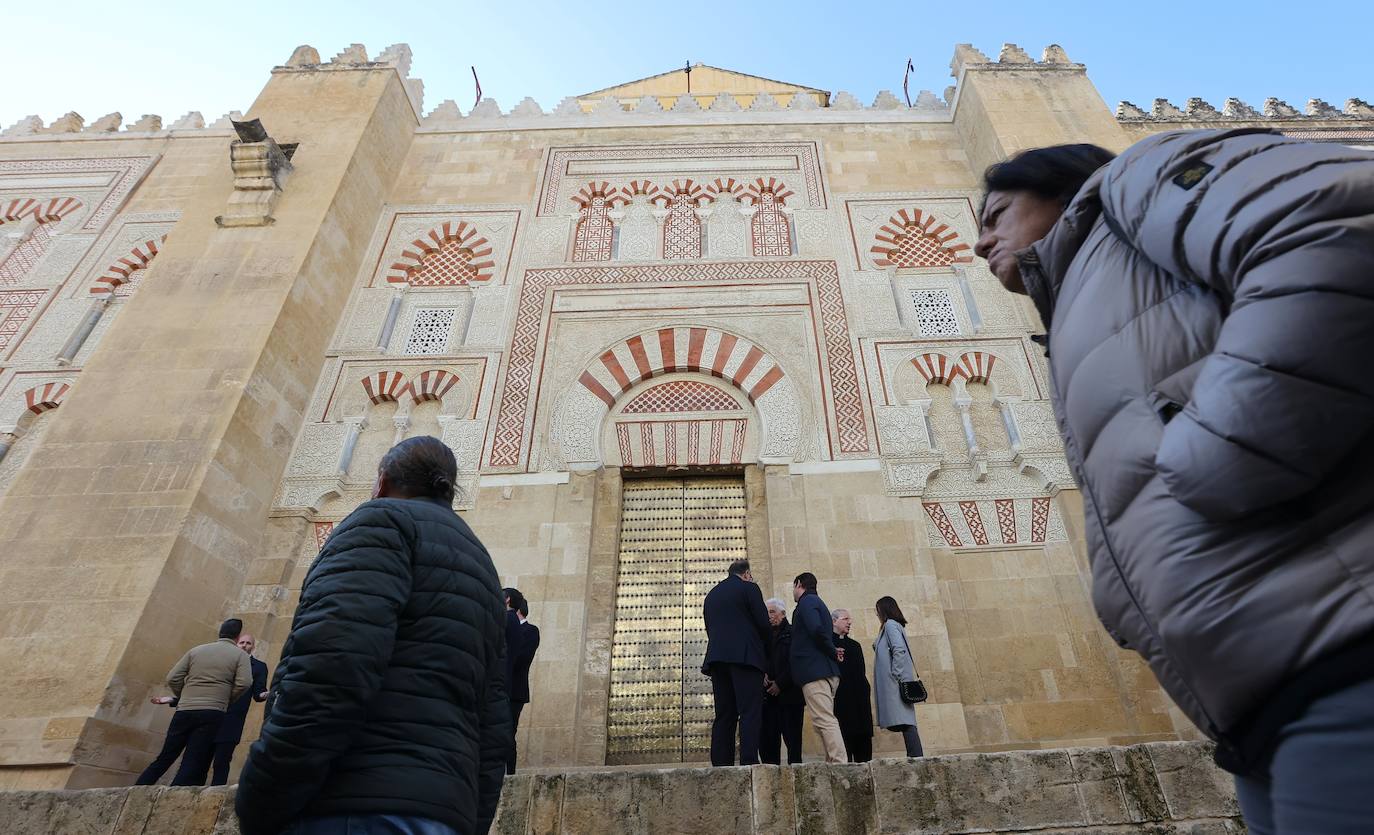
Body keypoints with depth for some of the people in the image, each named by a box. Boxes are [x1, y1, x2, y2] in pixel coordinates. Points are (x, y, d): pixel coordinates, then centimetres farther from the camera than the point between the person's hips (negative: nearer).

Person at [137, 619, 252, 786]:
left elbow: (173, 678, 7)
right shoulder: (240, 655, 4)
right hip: (212, 713, -4)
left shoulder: (196, 650, 14)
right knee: (191, 768, -1)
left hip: (184, 711, 4)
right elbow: (244, 683, -11)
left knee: (164, 759, 15)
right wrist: (225, 700, 7)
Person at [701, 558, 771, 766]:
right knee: (750, 713, -6)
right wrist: (767, 647, 15)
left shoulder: (711, 595, 21)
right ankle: (748, 763, -14)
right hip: (746, 656, -6)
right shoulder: (749, 587, 3)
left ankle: (721, 765, 3)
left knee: (724, 715, 7)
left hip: (717, 657, 6)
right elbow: (763, 623, -2)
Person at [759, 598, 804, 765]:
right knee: (767, 740, 0)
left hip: (789, 694, -5)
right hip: (768, 695, 5)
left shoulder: (793, 633, 0)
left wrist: (780, 684, -10)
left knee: (792, 737, -4)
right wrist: (762, 674, -2)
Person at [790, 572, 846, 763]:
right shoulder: (818, 602, 25)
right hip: (828, 670, 10)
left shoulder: (807, 601, -6)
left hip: (814, 670, -10)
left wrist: (833, 652, -8)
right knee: (825, 721, 11)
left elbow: (817, 630, -20)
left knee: (825, 721, -12)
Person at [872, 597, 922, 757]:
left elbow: (899, 650, -18)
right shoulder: (895, 625, 22)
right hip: (896, 681, 10)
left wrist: (896, 675, -19)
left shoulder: (890, 624, -5)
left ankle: (916, 756, -18)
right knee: (905, 721, 5)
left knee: (903, 720, -13)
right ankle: (915, 756, 3)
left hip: (895, 680, -10)